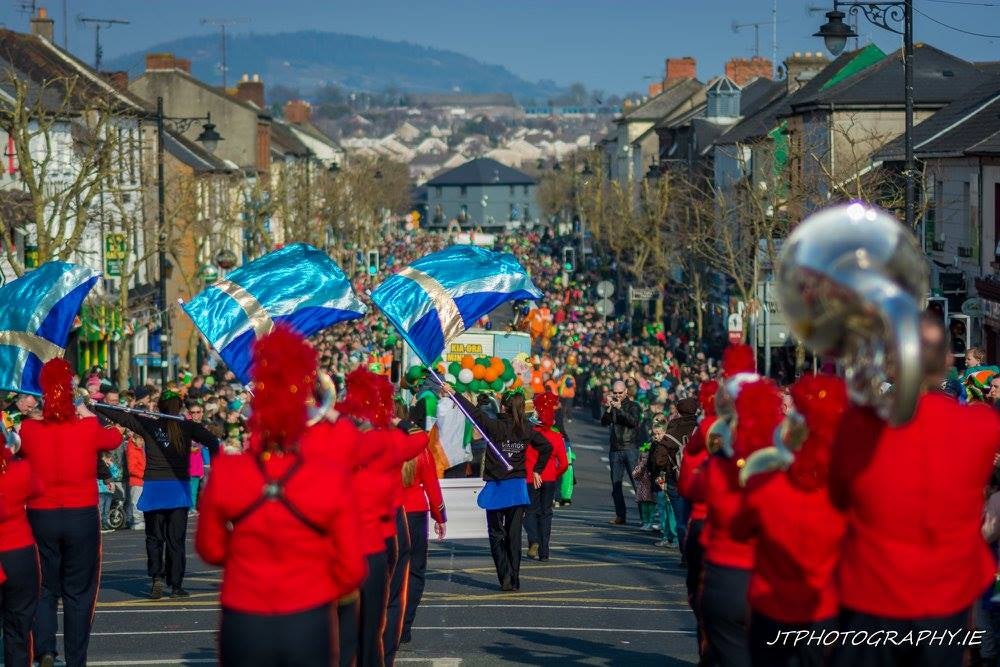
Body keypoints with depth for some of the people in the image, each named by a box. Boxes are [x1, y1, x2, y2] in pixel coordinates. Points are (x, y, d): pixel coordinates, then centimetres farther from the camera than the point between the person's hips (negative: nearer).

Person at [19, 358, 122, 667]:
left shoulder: (29, 430, -7)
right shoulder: (88, 429, -8)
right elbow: (115, 438, 15)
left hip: (41, 517, 1)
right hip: (82, 517, -1)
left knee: (45, 589, 13)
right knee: (78, 592, 10)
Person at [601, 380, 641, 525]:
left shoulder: (633, 406, 3)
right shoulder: (611, 406, 13)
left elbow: (634, 422, -14)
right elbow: (604, 422, 0)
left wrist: (620, 409, -20)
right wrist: (609, 409, -15)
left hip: (630, 449, -4)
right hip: (615, 450, 4)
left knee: (637, 482, -9)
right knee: (616, 485, 4)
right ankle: (620, 516, 8)